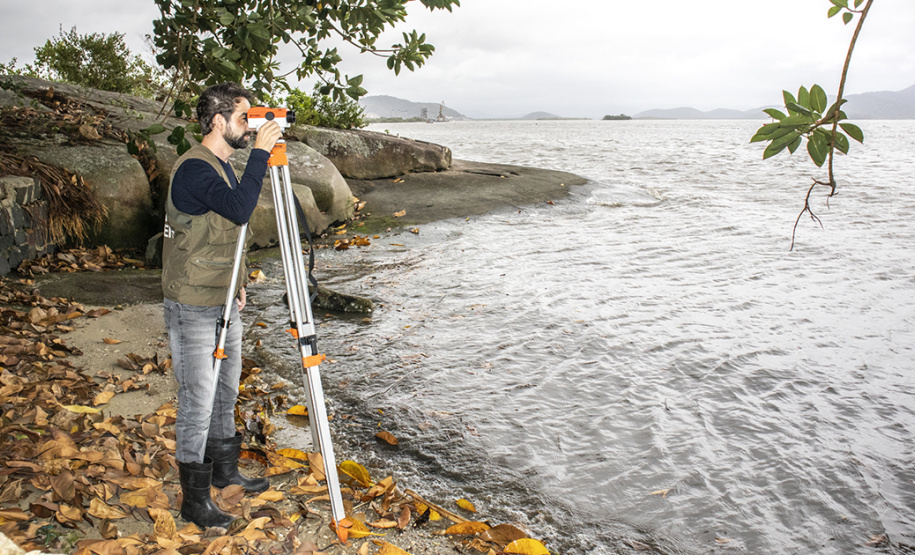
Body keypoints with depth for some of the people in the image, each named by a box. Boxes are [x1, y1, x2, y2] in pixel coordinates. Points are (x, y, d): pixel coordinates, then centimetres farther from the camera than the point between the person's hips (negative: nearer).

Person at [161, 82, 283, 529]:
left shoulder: (222, 166, 12)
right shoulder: (194, 168, -18)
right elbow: (240, 209, -35)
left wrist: (238, 283, 20)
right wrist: (260, 153, -28)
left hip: (222, 301, 9)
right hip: (192, 307, -9)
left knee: (225, 391, 19)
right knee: (198, 400, -2)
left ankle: (224, 470, 36)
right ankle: (194, 500, 11)